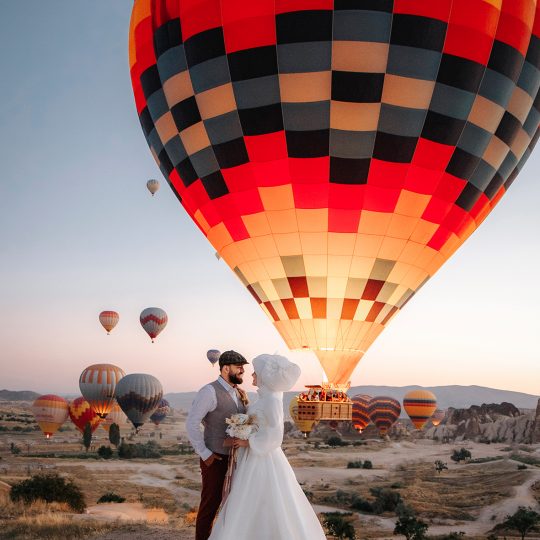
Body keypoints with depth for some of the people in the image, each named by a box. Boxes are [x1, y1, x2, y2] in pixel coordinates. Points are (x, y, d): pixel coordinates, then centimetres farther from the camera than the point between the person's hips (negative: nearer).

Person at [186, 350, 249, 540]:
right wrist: (204, 453, -16)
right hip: (216, 458, -7)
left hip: (236, 458, 7)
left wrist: (245, 403, -3)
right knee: (211, 503, 4)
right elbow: (191, 423, -18)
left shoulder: (237, 393, 10)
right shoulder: (210, 391, -15)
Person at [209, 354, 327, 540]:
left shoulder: (272, 399, -20)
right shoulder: (269, 397, 9)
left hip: (261, 462, -10)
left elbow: (274, 437, -24)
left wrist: (247, 442, -16)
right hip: (258, 459, 10)